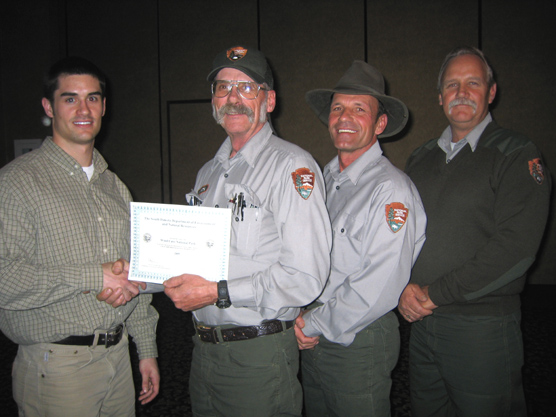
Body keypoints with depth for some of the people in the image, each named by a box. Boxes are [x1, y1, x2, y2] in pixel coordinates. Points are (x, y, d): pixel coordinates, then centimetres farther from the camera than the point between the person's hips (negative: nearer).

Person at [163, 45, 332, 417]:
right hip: (204, 347, 7)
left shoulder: (293, 166, -14)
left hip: (259, 356, -7)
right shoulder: (209, 172, 12)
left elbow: (305, 278, -21)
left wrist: (216, 292, -22)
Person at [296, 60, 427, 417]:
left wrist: (315, 325, -14)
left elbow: (379, 288, -22)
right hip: (311, 336, 7)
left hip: (359, 343, -7)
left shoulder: (392, 190, -17)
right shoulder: (325, 179, 7)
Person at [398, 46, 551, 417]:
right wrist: (404, 287, -6)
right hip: (421, 321, 5)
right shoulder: (421, 158, 12)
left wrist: (435, 293, -16)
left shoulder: (517, 155, -7)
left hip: (483, 326, -5)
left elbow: (516, 247, -17)